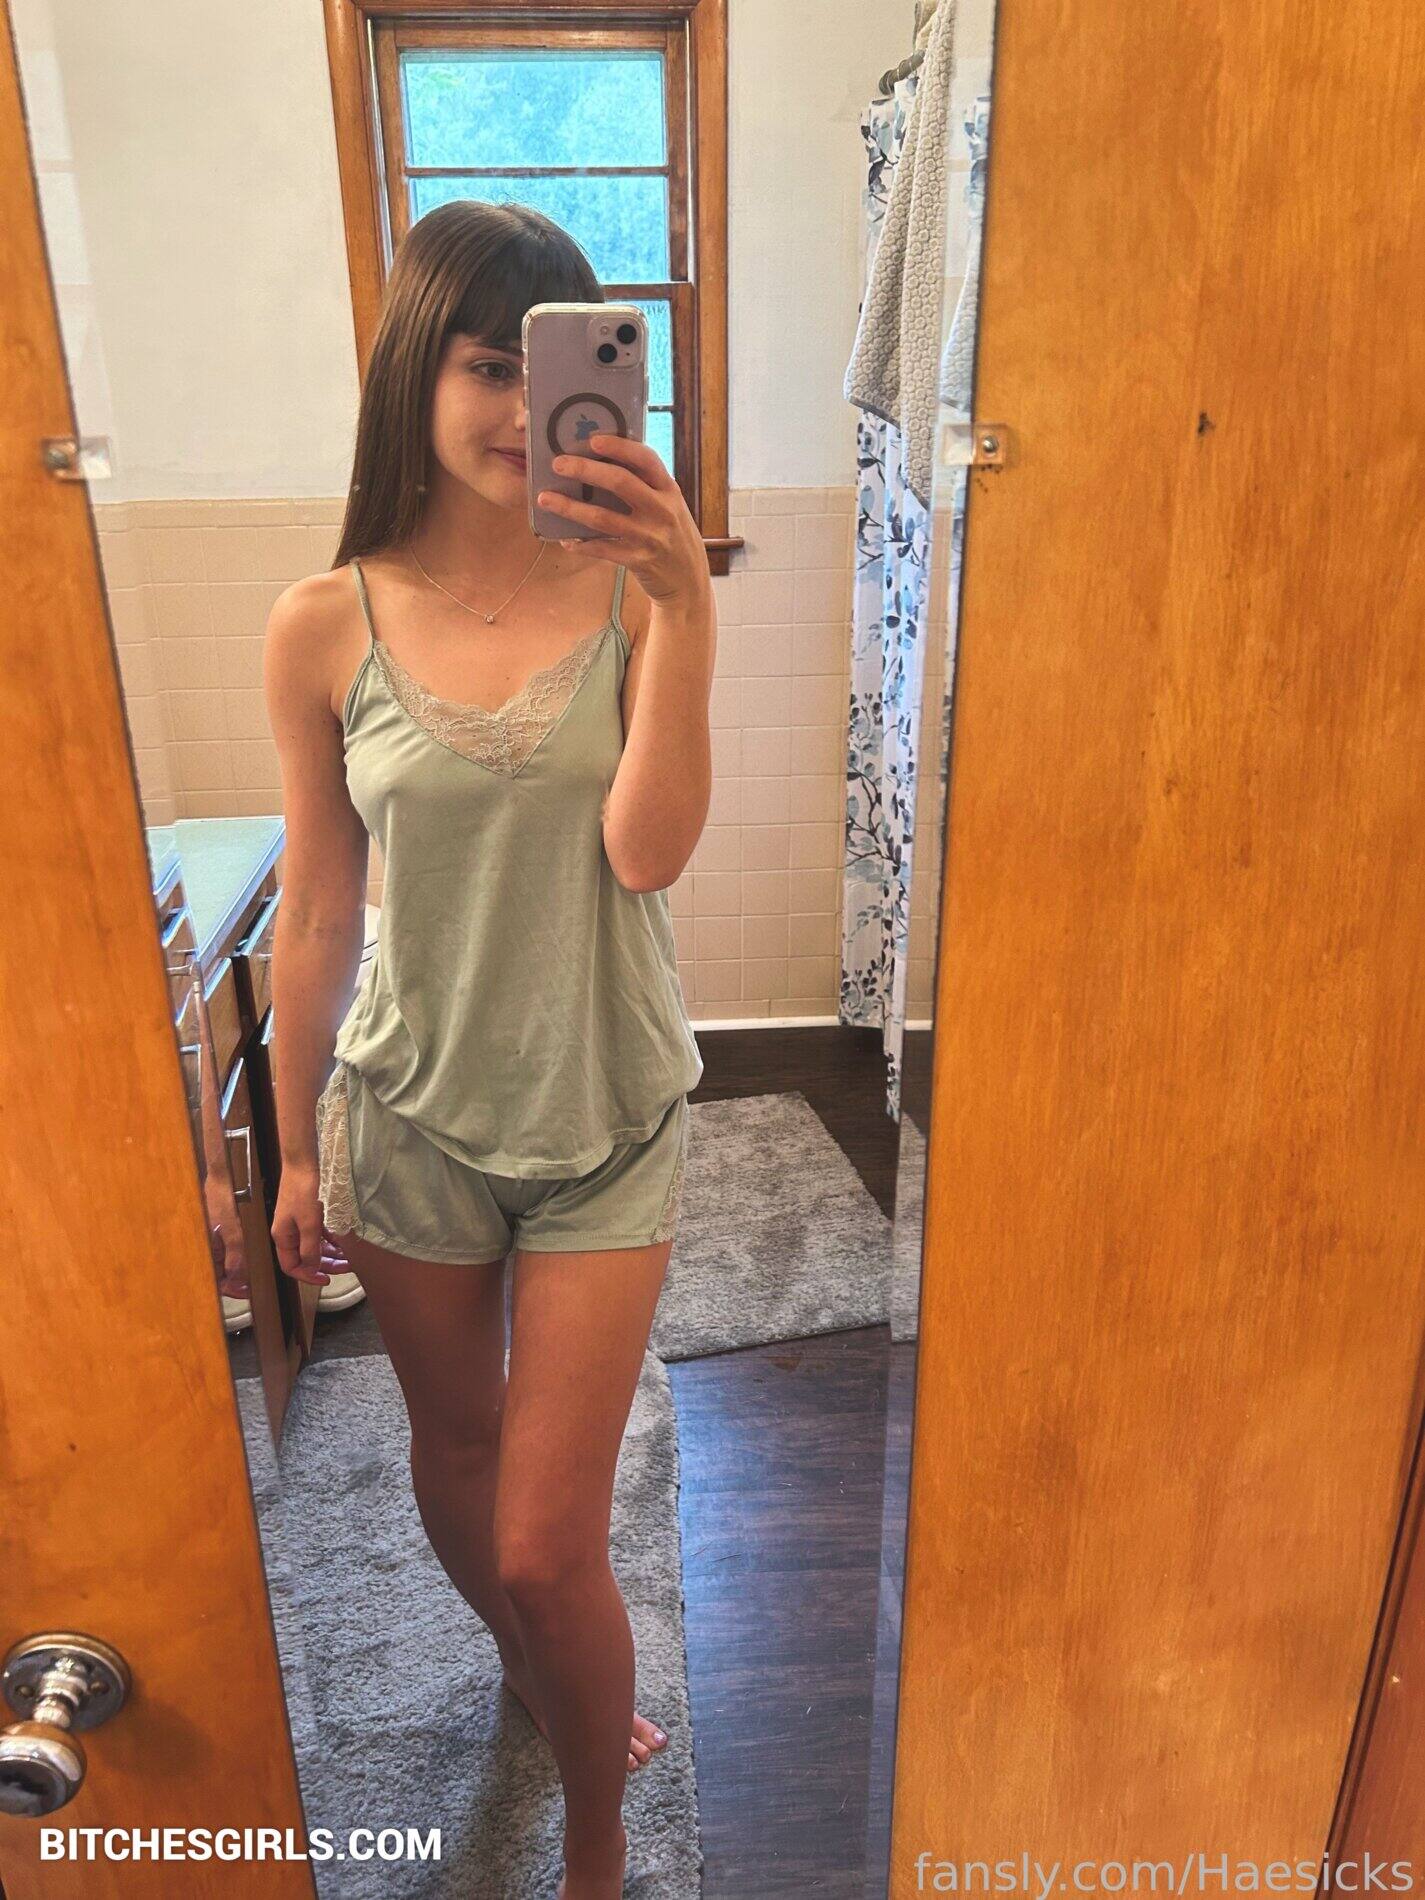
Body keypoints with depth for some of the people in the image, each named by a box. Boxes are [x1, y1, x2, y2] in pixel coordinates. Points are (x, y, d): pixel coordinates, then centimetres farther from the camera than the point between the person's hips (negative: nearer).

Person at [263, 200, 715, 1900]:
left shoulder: (629, 591, -10)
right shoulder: (324, 628, -8)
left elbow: (648, 850, -21)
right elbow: (316, 914, -1)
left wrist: (685, 609, -31)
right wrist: (300, 1150, 7)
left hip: (606, 1114, -1)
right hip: (412, 1109, 2)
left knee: (547, 1547, 6)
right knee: (454, 1453, 25)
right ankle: (534, 1667, 60)